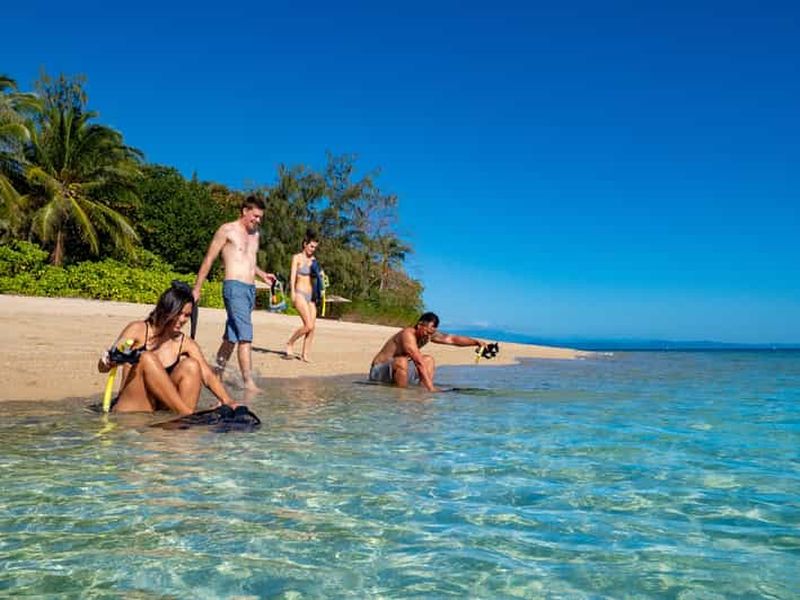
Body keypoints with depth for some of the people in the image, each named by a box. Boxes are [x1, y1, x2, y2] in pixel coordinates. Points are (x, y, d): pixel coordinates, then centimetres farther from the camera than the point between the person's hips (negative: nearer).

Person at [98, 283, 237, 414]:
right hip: (129, 412, -3)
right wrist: (109, 361, -31)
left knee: (191, 365, -16)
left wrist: (227, 402, -24)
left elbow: (208, 376, -6)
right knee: (147, 358, -24)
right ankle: (186, 414, -30)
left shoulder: (186, 344, 5)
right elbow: (102, 367, -5)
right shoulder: (138, 330, -3)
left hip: (160, 410, 3)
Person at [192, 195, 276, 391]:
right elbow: (208, 260, 0)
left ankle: (217, 374, 22)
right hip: (234, 287, -7)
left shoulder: (255, 234, 19)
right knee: (245, 336, -15)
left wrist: (262, 275, 14)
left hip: (250, 289, 7)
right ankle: (248, 382, -15)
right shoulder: (227, 230, -2)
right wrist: (197, 289, -1)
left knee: (231, 337, 12)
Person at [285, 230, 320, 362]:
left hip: (311, 295, 6)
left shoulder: (313, 259, 14)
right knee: (308, 325, -16)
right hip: (300, 294, -6)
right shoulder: (297, 257, -2)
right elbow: (293, 276, -10)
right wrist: (293, 293, -21)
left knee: (312, 326, -1)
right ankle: (290, 343, 4)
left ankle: (305, 354, 8)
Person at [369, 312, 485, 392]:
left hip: (396, 369, 9)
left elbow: (452, 339, 5)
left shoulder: (429, 333, 1)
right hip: (378, 372, -9)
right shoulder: (408, 334, -27)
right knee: (401, 361, -38)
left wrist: (476, 342, -4)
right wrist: (431, 388, -39)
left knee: (428, 359, 6)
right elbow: (419, 363, -34)